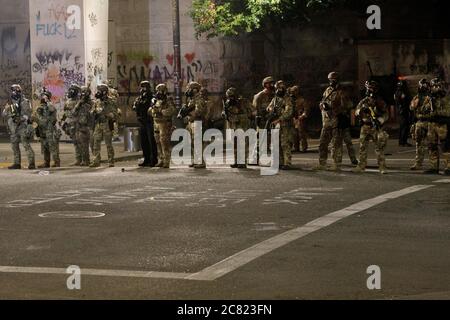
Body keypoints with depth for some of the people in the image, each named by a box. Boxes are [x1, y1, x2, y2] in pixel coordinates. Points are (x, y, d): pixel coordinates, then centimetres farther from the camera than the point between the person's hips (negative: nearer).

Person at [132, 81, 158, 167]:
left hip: (150, 122, -7)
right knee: (144, 143, 10)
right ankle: (147, 160, 18)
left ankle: (154, 160, -5)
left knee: (152, 142, -7)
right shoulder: (139, 98, 16)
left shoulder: (152, 98, -5)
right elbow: (135, 107, 5)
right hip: (142, 123, 7)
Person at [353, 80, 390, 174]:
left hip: (376, 127, -4)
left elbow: (386, 114, -3)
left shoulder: (380, 102, -1)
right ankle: (361, 166, 12)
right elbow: (356, 112, 6)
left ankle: (382, 167, -4)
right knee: (362, 147, 4)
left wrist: (380, 120, -20)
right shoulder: (363, 101, 10)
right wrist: (362, 110, -16)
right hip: (365, 127, 4)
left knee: (379, 147, -6)